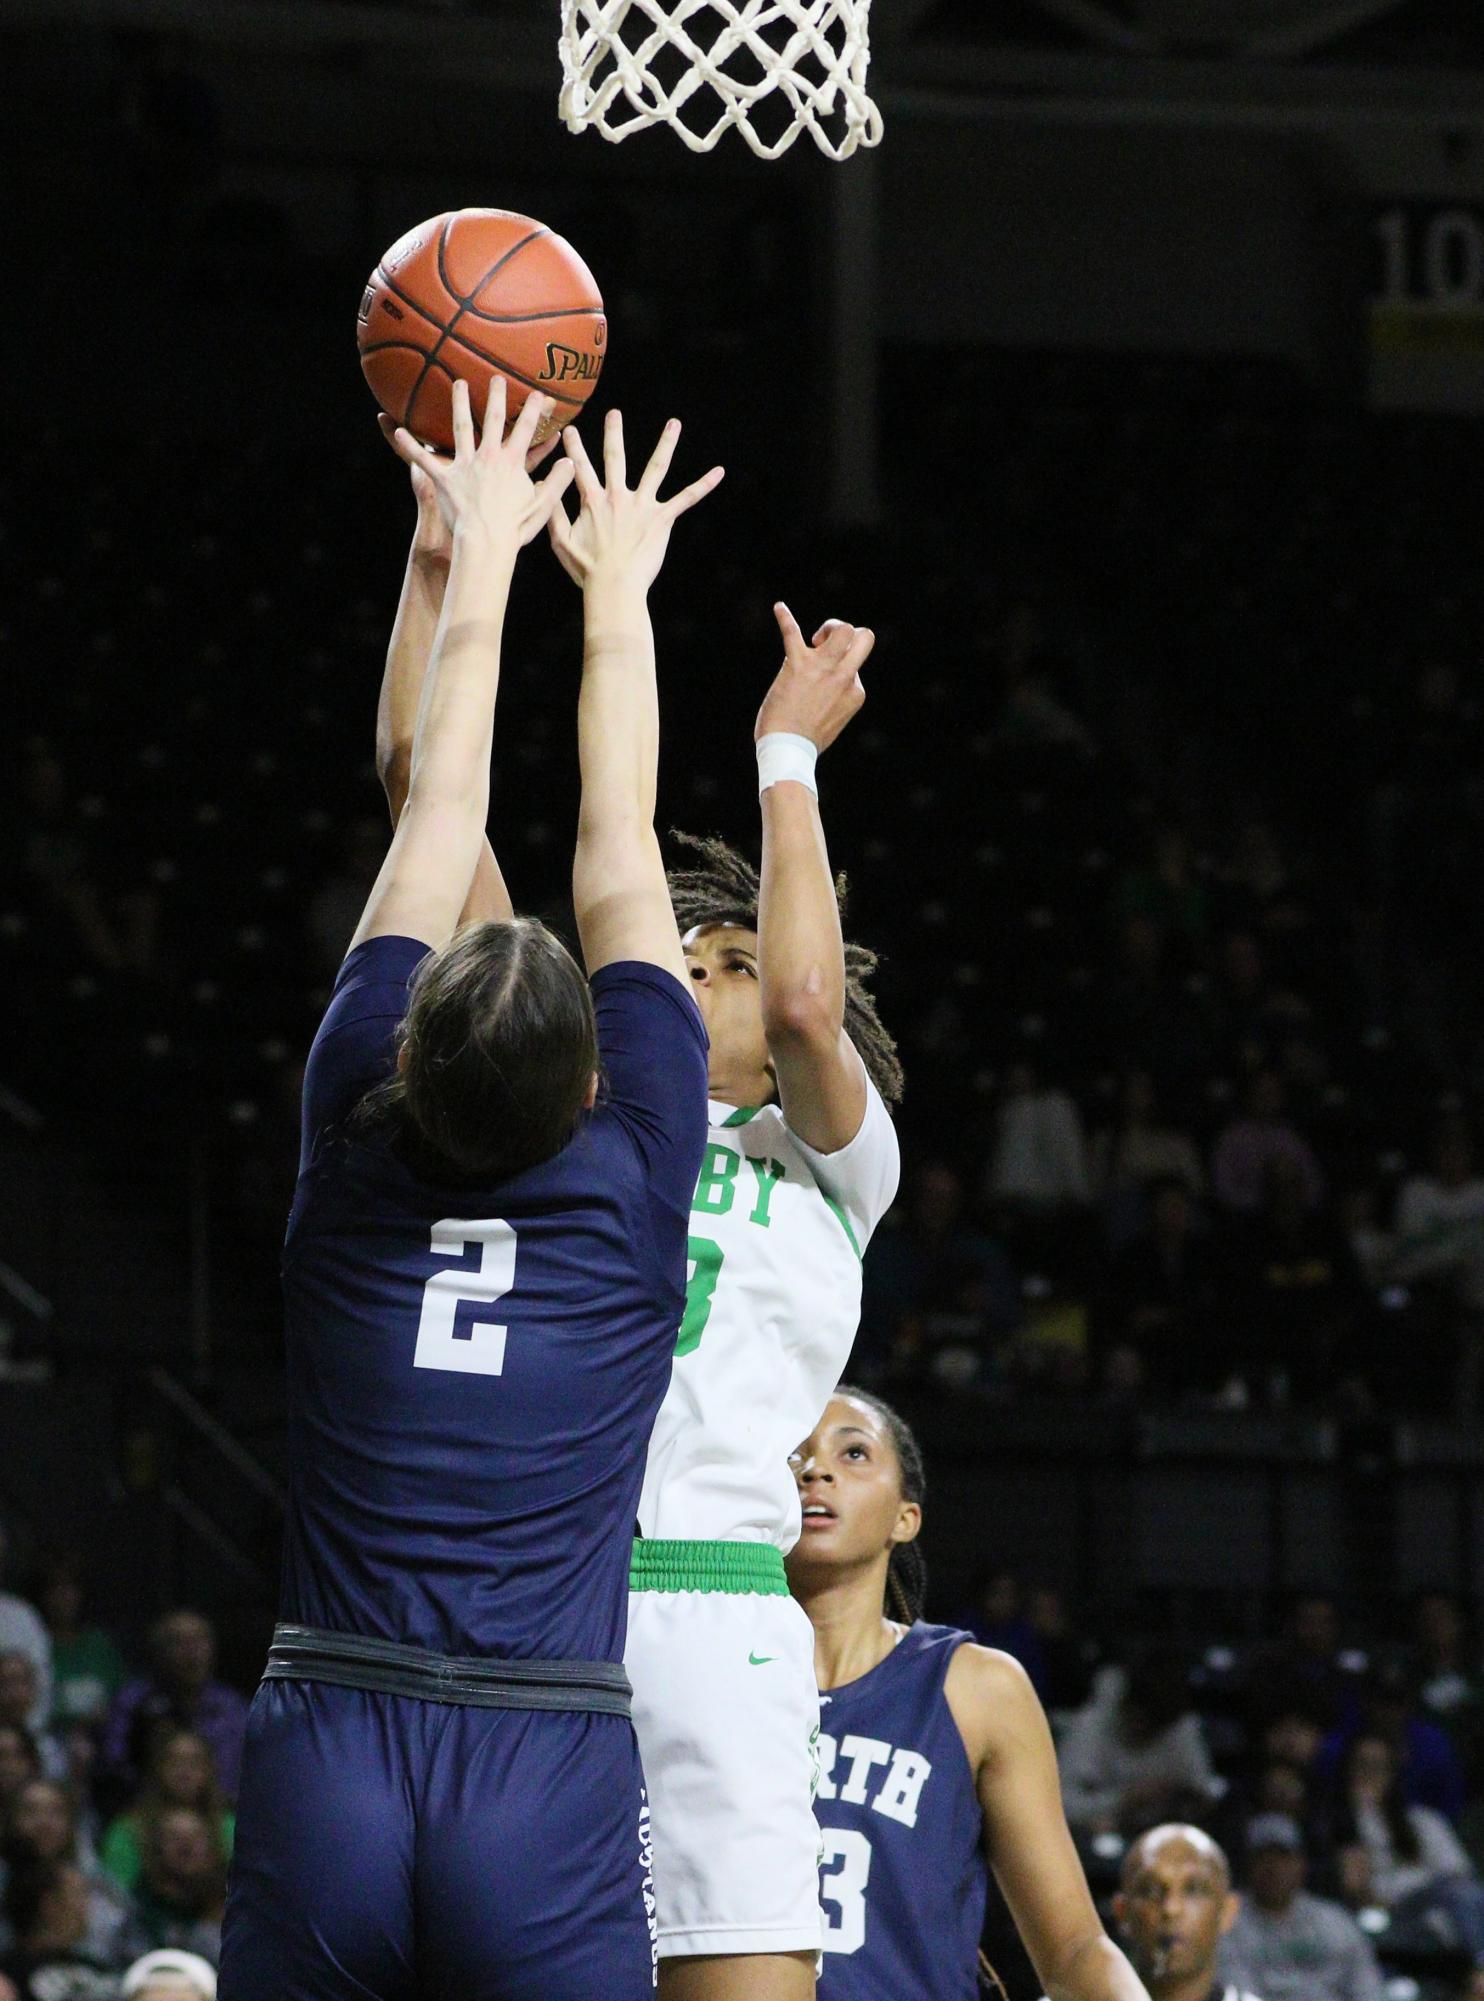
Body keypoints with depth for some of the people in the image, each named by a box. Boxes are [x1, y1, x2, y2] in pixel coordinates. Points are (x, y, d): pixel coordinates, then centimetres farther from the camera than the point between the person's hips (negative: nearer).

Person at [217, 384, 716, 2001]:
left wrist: (475, 563, 26)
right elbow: (614, 845, 14)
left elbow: (438, 822, 15)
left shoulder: (356, 1156, 4)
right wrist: (616, 593, 25)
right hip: (552, 1802, -2)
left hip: (326, 1772, 2)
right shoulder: (631, 1183, 1)